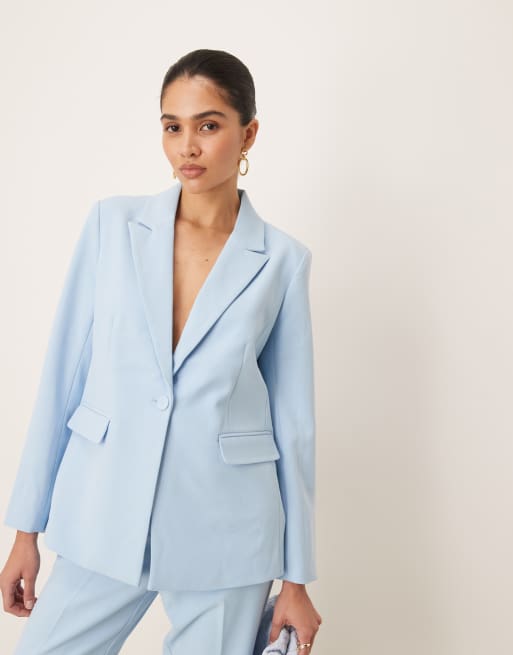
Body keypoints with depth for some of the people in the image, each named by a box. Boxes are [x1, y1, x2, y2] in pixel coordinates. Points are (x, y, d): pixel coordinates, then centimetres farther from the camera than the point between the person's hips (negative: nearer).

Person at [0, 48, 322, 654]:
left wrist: (296, 579, 4)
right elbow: (63, 375, 2)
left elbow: (293, 420, 1)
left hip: (224, 538, -1)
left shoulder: (282, 260, -2)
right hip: (104, 524, 1)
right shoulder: (112, 224, 0)